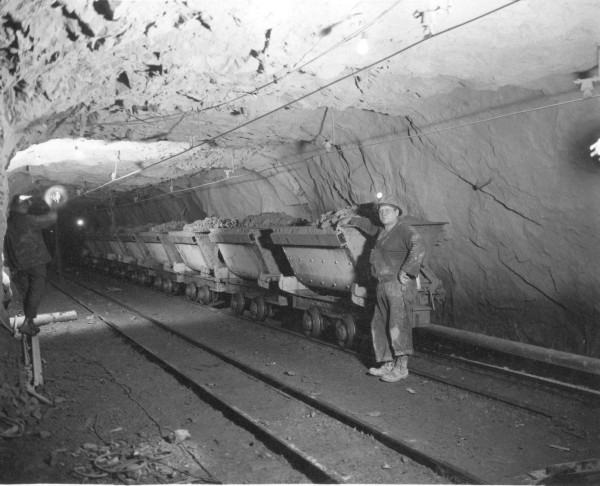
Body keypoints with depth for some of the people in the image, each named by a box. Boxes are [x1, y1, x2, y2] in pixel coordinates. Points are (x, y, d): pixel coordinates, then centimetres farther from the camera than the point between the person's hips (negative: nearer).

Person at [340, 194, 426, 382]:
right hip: (383, 287, 10)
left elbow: (419, 247, -25)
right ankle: (388, 365, 16)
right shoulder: (382, 232, 19)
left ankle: (401, 367, -16)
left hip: (398, 284, -10)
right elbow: (370, 226, 42)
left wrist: (406, 271, -25)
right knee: (380, 326, 11)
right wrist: (351, 221, 51)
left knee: (398, 324, -16)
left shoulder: (404, 230, -9)